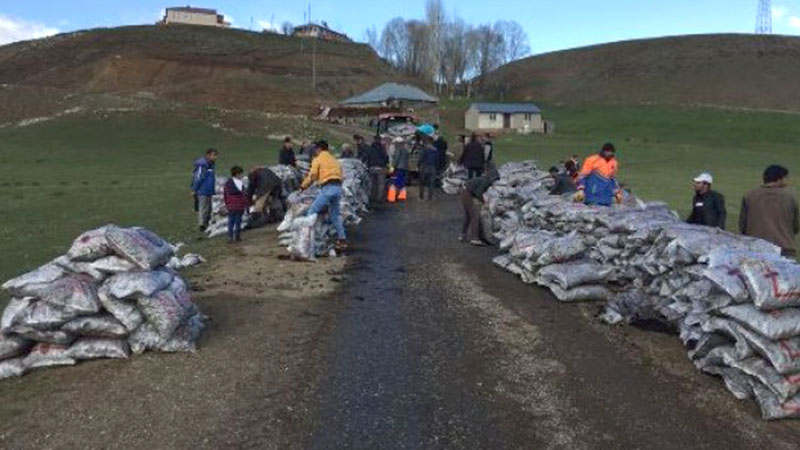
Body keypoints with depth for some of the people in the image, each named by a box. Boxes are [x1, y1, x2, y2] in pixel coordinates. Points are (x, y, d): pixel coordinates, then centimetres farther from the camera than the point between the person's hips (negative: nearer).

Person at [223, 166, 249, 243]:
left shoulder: (227, 183, 7)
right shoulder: (240, 183, -13)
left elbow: (224, 194, 13)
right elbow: (243, 195, -13)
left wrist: (226, 204, 23)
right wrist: (247, 204, -4)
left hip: (230, 207, 5)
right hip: (239, 206, -5)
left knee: (230, 221, 9)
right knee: (238, 221, 4)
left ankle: (230, 237, 7)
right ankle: (237, 237, 9)